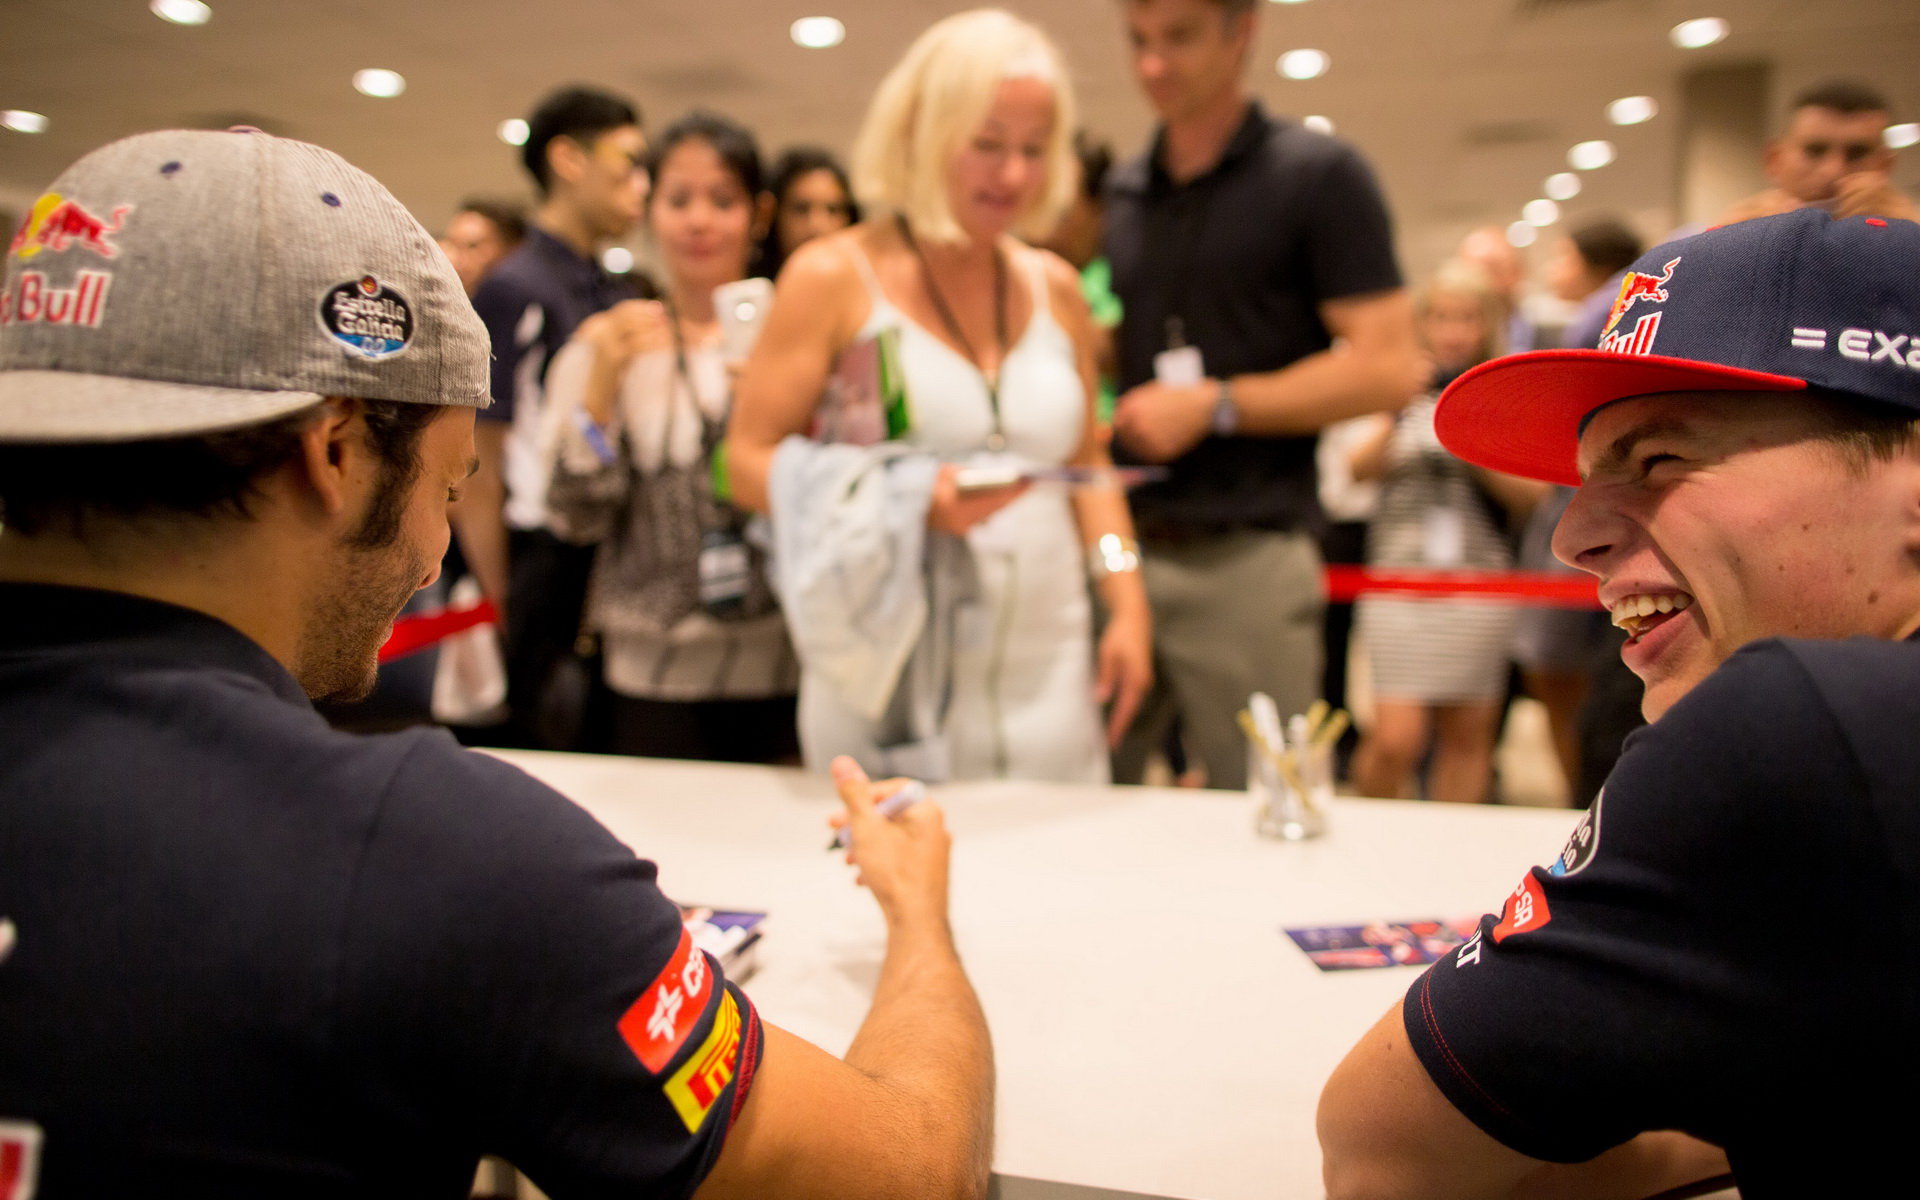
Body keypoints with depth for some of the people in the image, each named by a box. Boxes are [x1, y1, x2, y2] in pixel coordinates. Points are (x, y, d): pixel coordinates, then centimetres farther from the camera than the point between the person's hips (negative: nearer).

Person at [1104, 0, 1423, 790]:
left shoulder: (1318, 177, -1)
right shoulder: (1121, 193, 15)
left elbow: (1389, 368, -8)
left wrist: (1216, 406, -12)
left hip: (1246, 557, -4)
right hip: (1120, 544, 5)